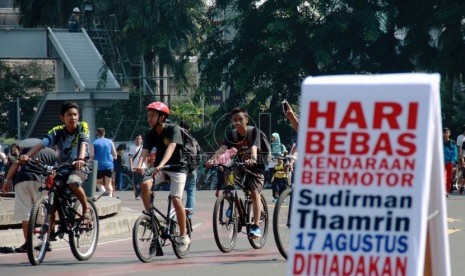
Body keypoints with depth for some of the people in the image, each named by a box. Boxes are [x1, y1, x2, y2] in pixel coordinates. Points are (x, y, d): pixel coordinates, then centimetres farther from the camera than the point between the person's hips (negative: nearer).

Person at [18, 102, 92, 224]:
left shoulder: (82, 127, -11)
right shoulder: (57, 131, -7)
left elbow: (83, 143, -28)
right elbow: (42, 144, -21)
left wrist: (81, 159, -50)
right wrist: (27, 155, -38)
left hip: (80, 166, -3)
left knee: (73, 182, -34)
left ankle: (86, 209, -12)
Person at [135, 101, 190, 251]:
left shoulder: (173, 129, -16)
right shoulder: (151, 134, -2)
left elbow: (171, 147, -31)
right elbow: (145, 151, -14)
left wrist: (161, 164, -47)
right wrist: (139, 165, -36)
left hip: (177, 167, -4)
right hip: (159, 168, 4)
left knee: (176, 199, -18)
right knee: (145, 184, -25)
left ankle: (183, 236, -6)